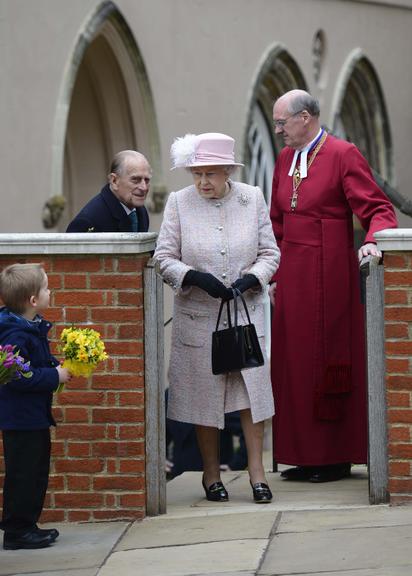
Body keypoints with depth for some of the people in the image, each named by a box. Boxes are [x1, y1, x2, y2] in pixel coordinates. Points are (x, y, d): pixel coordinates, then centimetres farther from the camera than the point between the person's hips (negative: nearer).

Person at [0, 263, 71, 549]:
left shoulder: (34, 327, 9)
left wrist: (58, 367, 3)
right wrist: (55, 376, -20)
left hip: (35, 415, 10)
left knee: (37, 472, 16)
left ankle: (28, 525, 25)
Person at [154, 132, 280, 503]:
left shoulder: (253, 199, 2)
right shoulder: (179, 202, -2)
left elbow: (270, 253, 5)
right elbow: (164, 257, -2)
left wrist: (250, 279, -13)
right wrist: (196, 278, -18)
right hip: (198, 316, -1)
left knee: (252, 387, -5)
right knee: (204, 394, 4)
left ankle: (257, 472, 3)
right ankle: (211, 475, 16)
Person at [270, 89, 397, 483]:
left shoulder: (343, 155, -9)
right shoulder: (285, 159, 12)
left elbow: (377, 209, -13)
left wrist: (371, 241, -32)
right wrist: (275, 275, 13)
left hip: (328, 275, -7)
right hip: (292, 277, 7)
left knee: (329, 362, -2)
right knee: (294, 363, 7)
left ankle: (336, 458, 5)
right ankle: (307, 455, 14)